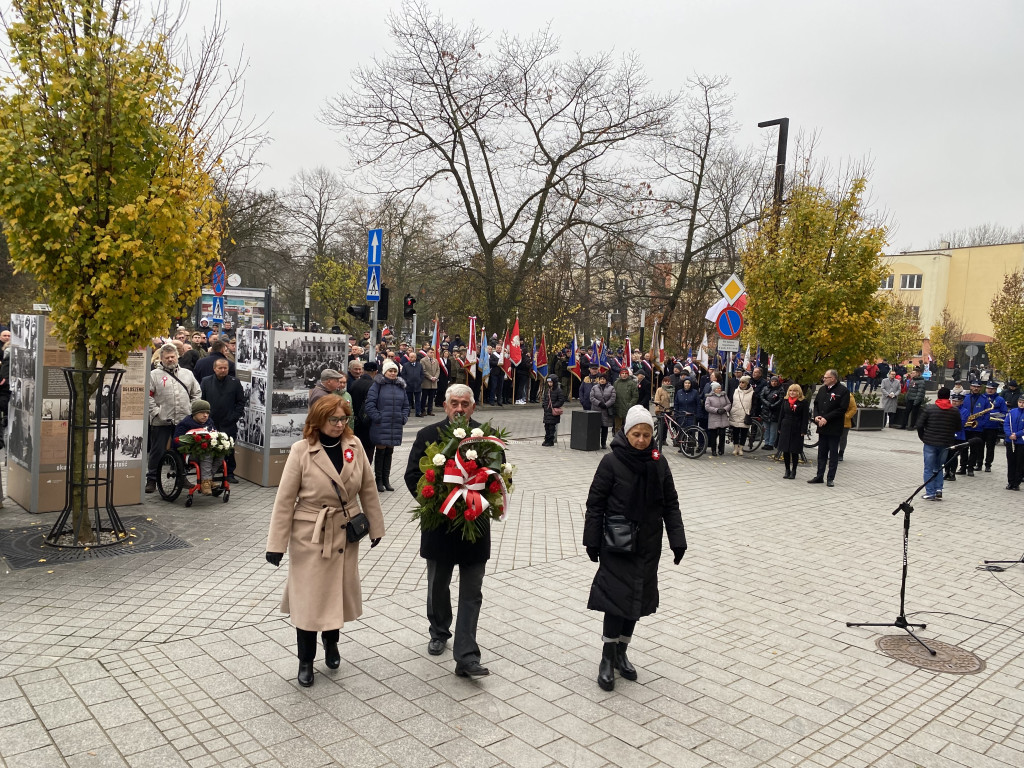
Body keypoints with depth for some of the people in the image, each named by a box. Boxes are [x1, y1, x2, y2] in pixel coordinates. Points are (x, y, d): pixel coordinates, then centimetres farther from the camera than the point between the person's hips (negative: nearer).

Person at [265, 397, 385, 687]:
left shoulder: (354, 445, -4)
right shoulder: (301, 450, -13)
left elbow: (368, 489, 5)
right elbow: (285, 499, -11)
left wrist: (375, 527, 8)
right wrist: (277, 543, -10)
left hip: (346, 533, 3)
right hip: (311, 535, -3)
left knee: (340, 592, 15)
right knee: (309, 598, 5)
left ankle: (331, 642, 42)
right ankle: (306, 661, 25)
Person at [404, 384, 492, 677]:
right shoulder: (427, 435, -3)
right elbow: (412, 475, -3)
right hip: (439, 523, 1)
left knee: (471, 593, 1)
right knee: (438, 586, 19)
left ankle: (466, 658, 5)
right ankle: (439, 633, 43)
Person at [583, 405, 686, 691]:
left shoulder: (659, 463, 0)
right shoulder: (612, 462, -11)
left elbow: (670, 504, 6)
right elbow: (595, 504, -7)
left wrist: (677, 540, 0)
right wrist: (592, 542, -8)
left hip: (648, 545, 4)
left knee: (637, 599, 11)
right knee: (617, 598, -6)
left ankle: (621, 653, 29)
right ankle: (608, 659, 11)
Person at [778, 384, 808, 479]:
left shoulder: (803, 402, -4)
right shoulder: (785, 401, 8)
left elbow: (805, 417, -5)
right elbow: (781, 414, 12)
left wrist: (803, 431, -10)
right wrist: (779, 428, 9)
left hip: (796, 429, -4)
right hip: (785, 428, 4)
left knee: (795, 451, 2)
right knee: (785, 451, 5)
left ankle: (793, 471, 11)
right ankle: (787, 470, 16)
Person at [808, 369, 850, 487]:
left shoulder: (843, 391, -11)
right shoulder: (822, 389, 10)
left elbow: (842, 409, -16)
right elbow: (816, 404, 16)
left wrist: (826, 419, -18)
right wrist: (816, 416, -3)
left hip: (834, 428, -6)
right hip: (822, 427, 6)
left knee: (833, 454, 4)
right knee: (821, 453, 12)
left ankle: (831, 478, 10)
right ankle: (819, 476, 21)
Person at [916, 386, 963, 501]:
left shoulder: (929, 408, -9)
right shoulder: (955, 411, -1)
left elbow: (920, 425, -8)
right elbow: (959, 428, 7)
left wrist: (923, 437, 6)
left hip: (930, 443, -3)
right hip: (945, 444, 3)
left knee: (929, 469, 5)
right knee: (939, 468, 17)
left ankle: (930, 493, 3)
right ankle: (939, 491, 9)